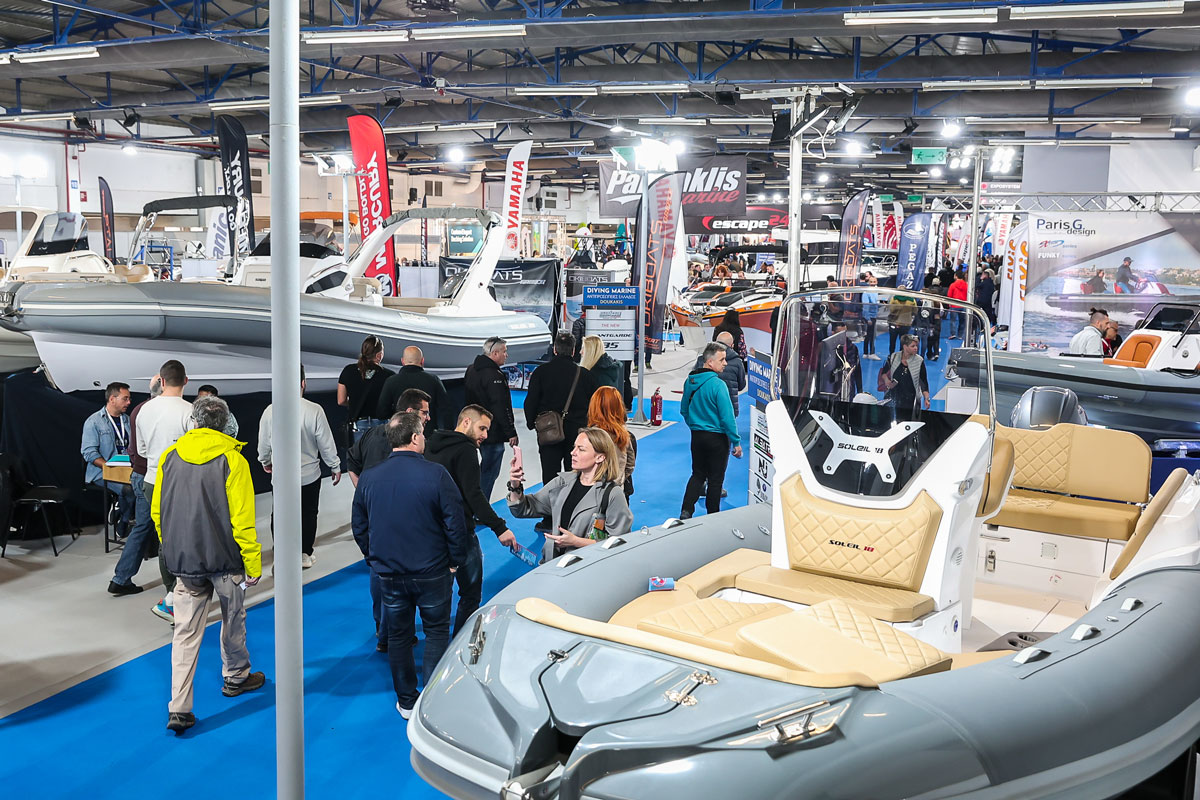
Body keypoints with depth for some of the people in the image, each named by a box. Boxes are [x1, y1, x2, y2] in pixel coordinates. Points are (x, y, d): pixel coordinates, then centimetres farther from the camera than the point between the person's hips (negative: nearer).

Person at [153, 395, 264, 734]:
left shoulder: (170, 456, 2)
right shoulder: (231, 459, -12)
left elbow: (157, 512, 9)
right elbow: (242, 518, -14)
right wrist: (253, 564, -8)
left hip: (183, 558, 3)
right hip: (225, 558, -3)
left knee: (186, 631, 4)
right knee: (232, 620, 19)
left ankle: (179, 708, -1)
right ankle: (235, 677, 38)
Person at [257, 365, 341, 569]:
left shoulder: (271, 411, -11)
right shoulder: (314, 410, -17)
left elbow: (263, 443, 2)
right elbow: (326, 443, -9)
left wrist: (265, 461, 24)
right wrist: (335, 466, 7)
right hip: (309, 475, -1)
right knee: (308, 514, 15)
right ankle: (305, 555, 26)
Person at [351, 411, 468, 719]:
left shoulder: (368, 479, -4)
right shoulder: (436, 474, -16)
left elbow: (359, 527, 6)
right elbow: (455, 523, -14)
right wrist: (455, 561, 1)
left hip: (389, 574, 3)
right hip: (432, 572, -3)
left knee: (398, 635, 16)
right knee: (437, 633, 12)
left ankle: (406, 701, 26)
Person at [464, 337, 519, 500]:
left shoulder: (471, 370, 12)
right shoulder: (494, 375, -19)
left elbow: (467, 398, 20)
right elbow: (501, 407, -22)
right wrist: (511, 433, -18)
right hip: (493, 433, -10)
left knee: (485, 468, 21)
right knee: (490, 471, -3)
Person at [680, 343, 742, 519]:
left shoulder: (689, 381, 2)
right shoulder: (717, 384, -21)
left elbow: (684, 410, 13)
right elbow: (727, 417, -21)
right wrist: (736, 442, -14)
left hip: (697, 436, 6)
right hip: (717, 437, -6)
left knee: (698, 474, 16)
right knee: (716, 478, 7)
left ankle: (686, 511, 3)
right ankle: (712, 517, 17)